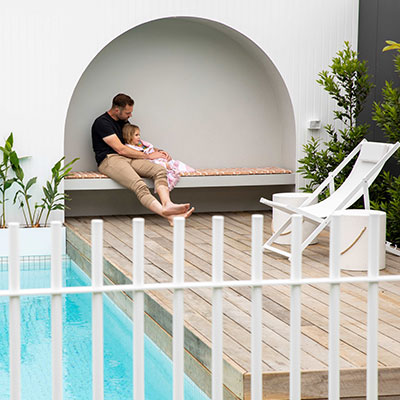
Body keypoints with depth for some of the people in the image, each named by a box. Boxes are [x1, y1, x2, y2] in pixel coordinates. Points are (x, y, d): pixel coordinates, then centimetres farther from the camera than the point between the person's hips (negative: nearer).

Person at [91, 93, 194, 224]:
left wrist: (156, 151, 19)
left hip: (127, 158, 8)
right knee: (139, 186, -34)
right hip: (109, 159, -8)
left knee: (160, 170, -19)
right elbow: (120, 149, -12)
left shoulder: (123, 121, 22)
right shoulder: (102, 122, -6)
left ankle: (167, 204, -44)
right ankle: (167, 214, -54)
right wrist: (148, 156, -6)